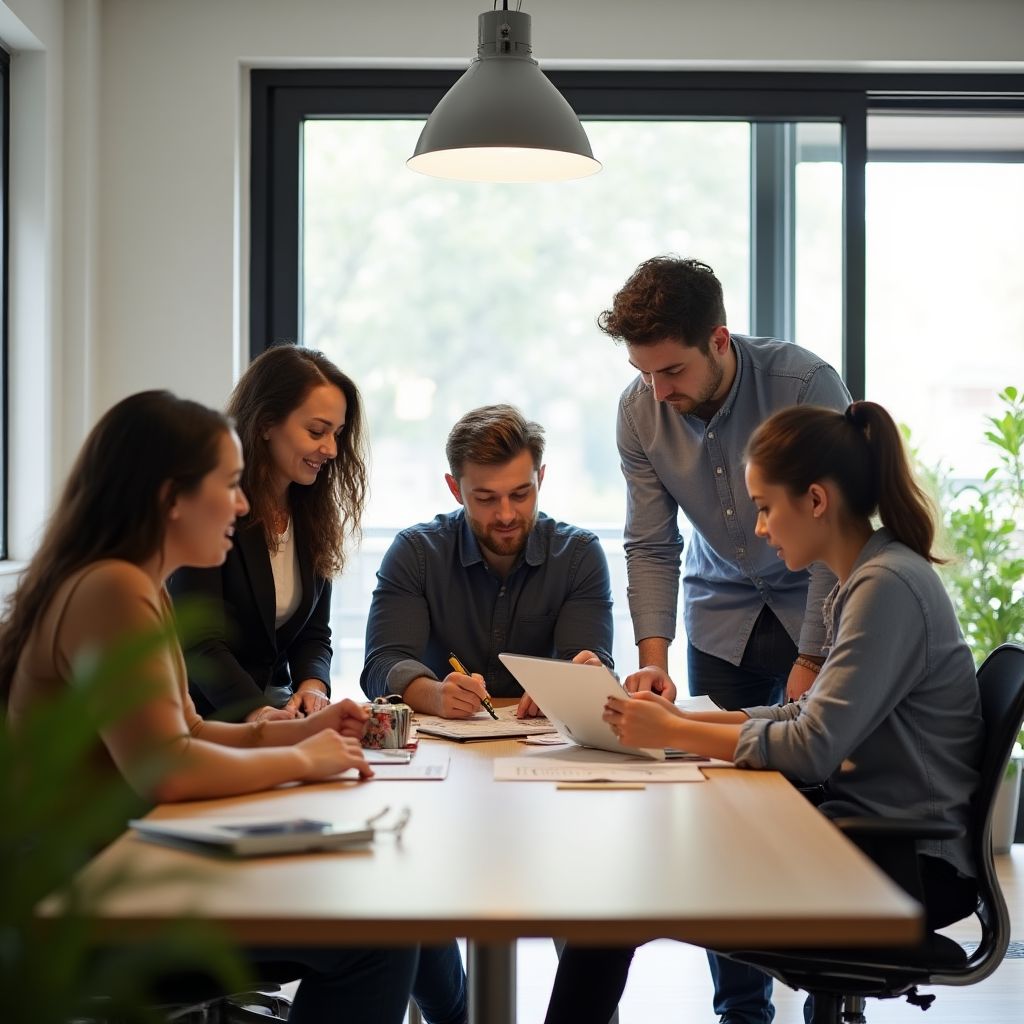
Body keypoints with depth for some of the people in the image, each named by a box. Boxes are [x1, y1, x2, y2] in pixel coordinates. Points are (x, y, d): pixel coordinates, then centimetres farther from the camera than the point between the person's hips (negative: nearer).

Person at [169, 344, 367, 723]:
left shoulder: (314, 513, 9)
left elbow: (313, 634, 11)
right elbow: (199, 642, -20)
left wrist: (313, 685, -12)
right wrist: (255, 712, -36)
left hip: (273, 707, 6)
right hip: (201, 714, -5)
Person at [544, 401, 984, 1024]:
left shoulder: (888, 586, -18)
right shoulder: (863, 580, 13)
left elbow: (812, 749, -22)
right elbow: (812, 716, 14)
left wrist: (672, 733, -13)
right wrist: (683, 718, 4)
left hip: (914, 867, -9)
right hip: (874, 835, 9)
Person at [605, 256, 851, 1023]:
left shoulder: (806, 384, -25)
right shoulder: (640, 410, -13)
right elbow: (651, 546, -7)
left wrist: (810, 662, -23)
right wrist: (654, 660, -18)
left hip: (814, 606, -3)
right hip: (722, 612, 3)